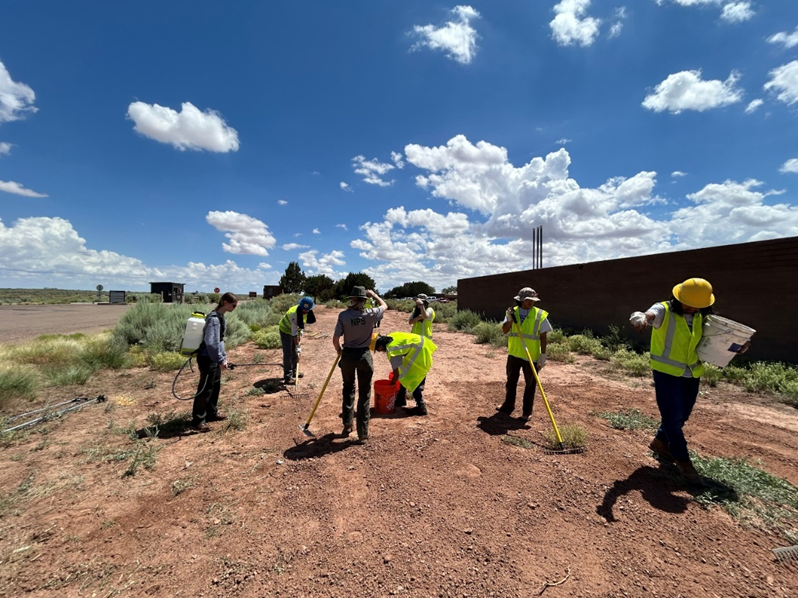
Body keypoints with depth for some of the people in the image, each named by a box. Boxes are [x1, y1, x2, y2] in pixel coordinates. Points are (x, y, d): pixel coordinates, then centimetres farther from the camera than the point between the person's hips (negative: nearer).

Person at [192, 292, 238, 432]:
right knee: (205, 389, -1)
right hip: (208, 359, -10)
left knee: (215, 386, 18)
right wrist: (221, 360, -22)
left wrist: (224, 355, 18)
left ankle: (212, 413, 32)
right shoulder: (214, 318, -22)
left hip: (214, 358, 10)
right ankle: (197, 421, 11)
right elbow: (211, 342, -26)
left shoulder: (220, 316, 9)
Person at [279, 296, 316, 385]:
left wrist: (300, 335, -6)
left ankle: (293, 372, 29)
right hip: (285, 331, -7)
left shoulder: (307, 312, -14)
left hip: (294, 330, 7)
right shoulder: (294, 313, -36)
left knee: (294, 353, 14)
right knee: (288, 354, -10)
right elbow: (294, 333, -36)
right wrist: (298, 348, -35)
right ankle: (287, 377, -6)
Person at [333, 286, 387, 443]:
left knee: (348, 390, 23)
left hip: (347, 355, 1)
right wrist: (373, 294, 24)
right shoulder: (370, 314, -10)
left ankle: (347, 425, 30)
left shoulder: (343, 315, -11)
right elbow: (384, 306, 11)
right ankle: (362, 434, 14)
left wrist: (339, 350, 11)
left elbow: (335, 339, -9)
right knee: (364, 394, 8)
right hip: (364, 355, -1)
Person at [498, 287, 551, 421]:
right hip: (514, 354, 3)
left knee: (530, 384, 8)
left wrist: (543, 355, -10)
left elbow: (543, 336, -6)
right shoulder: (512, 312, 0)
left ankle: (527, 411, 22)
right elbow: (504, 331, -4)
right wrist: (510, 319, -21)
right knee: (511, 380, 17)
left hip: (531, 356, -3)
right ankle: (508, 405, 35)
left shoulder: (540, 315, -7)